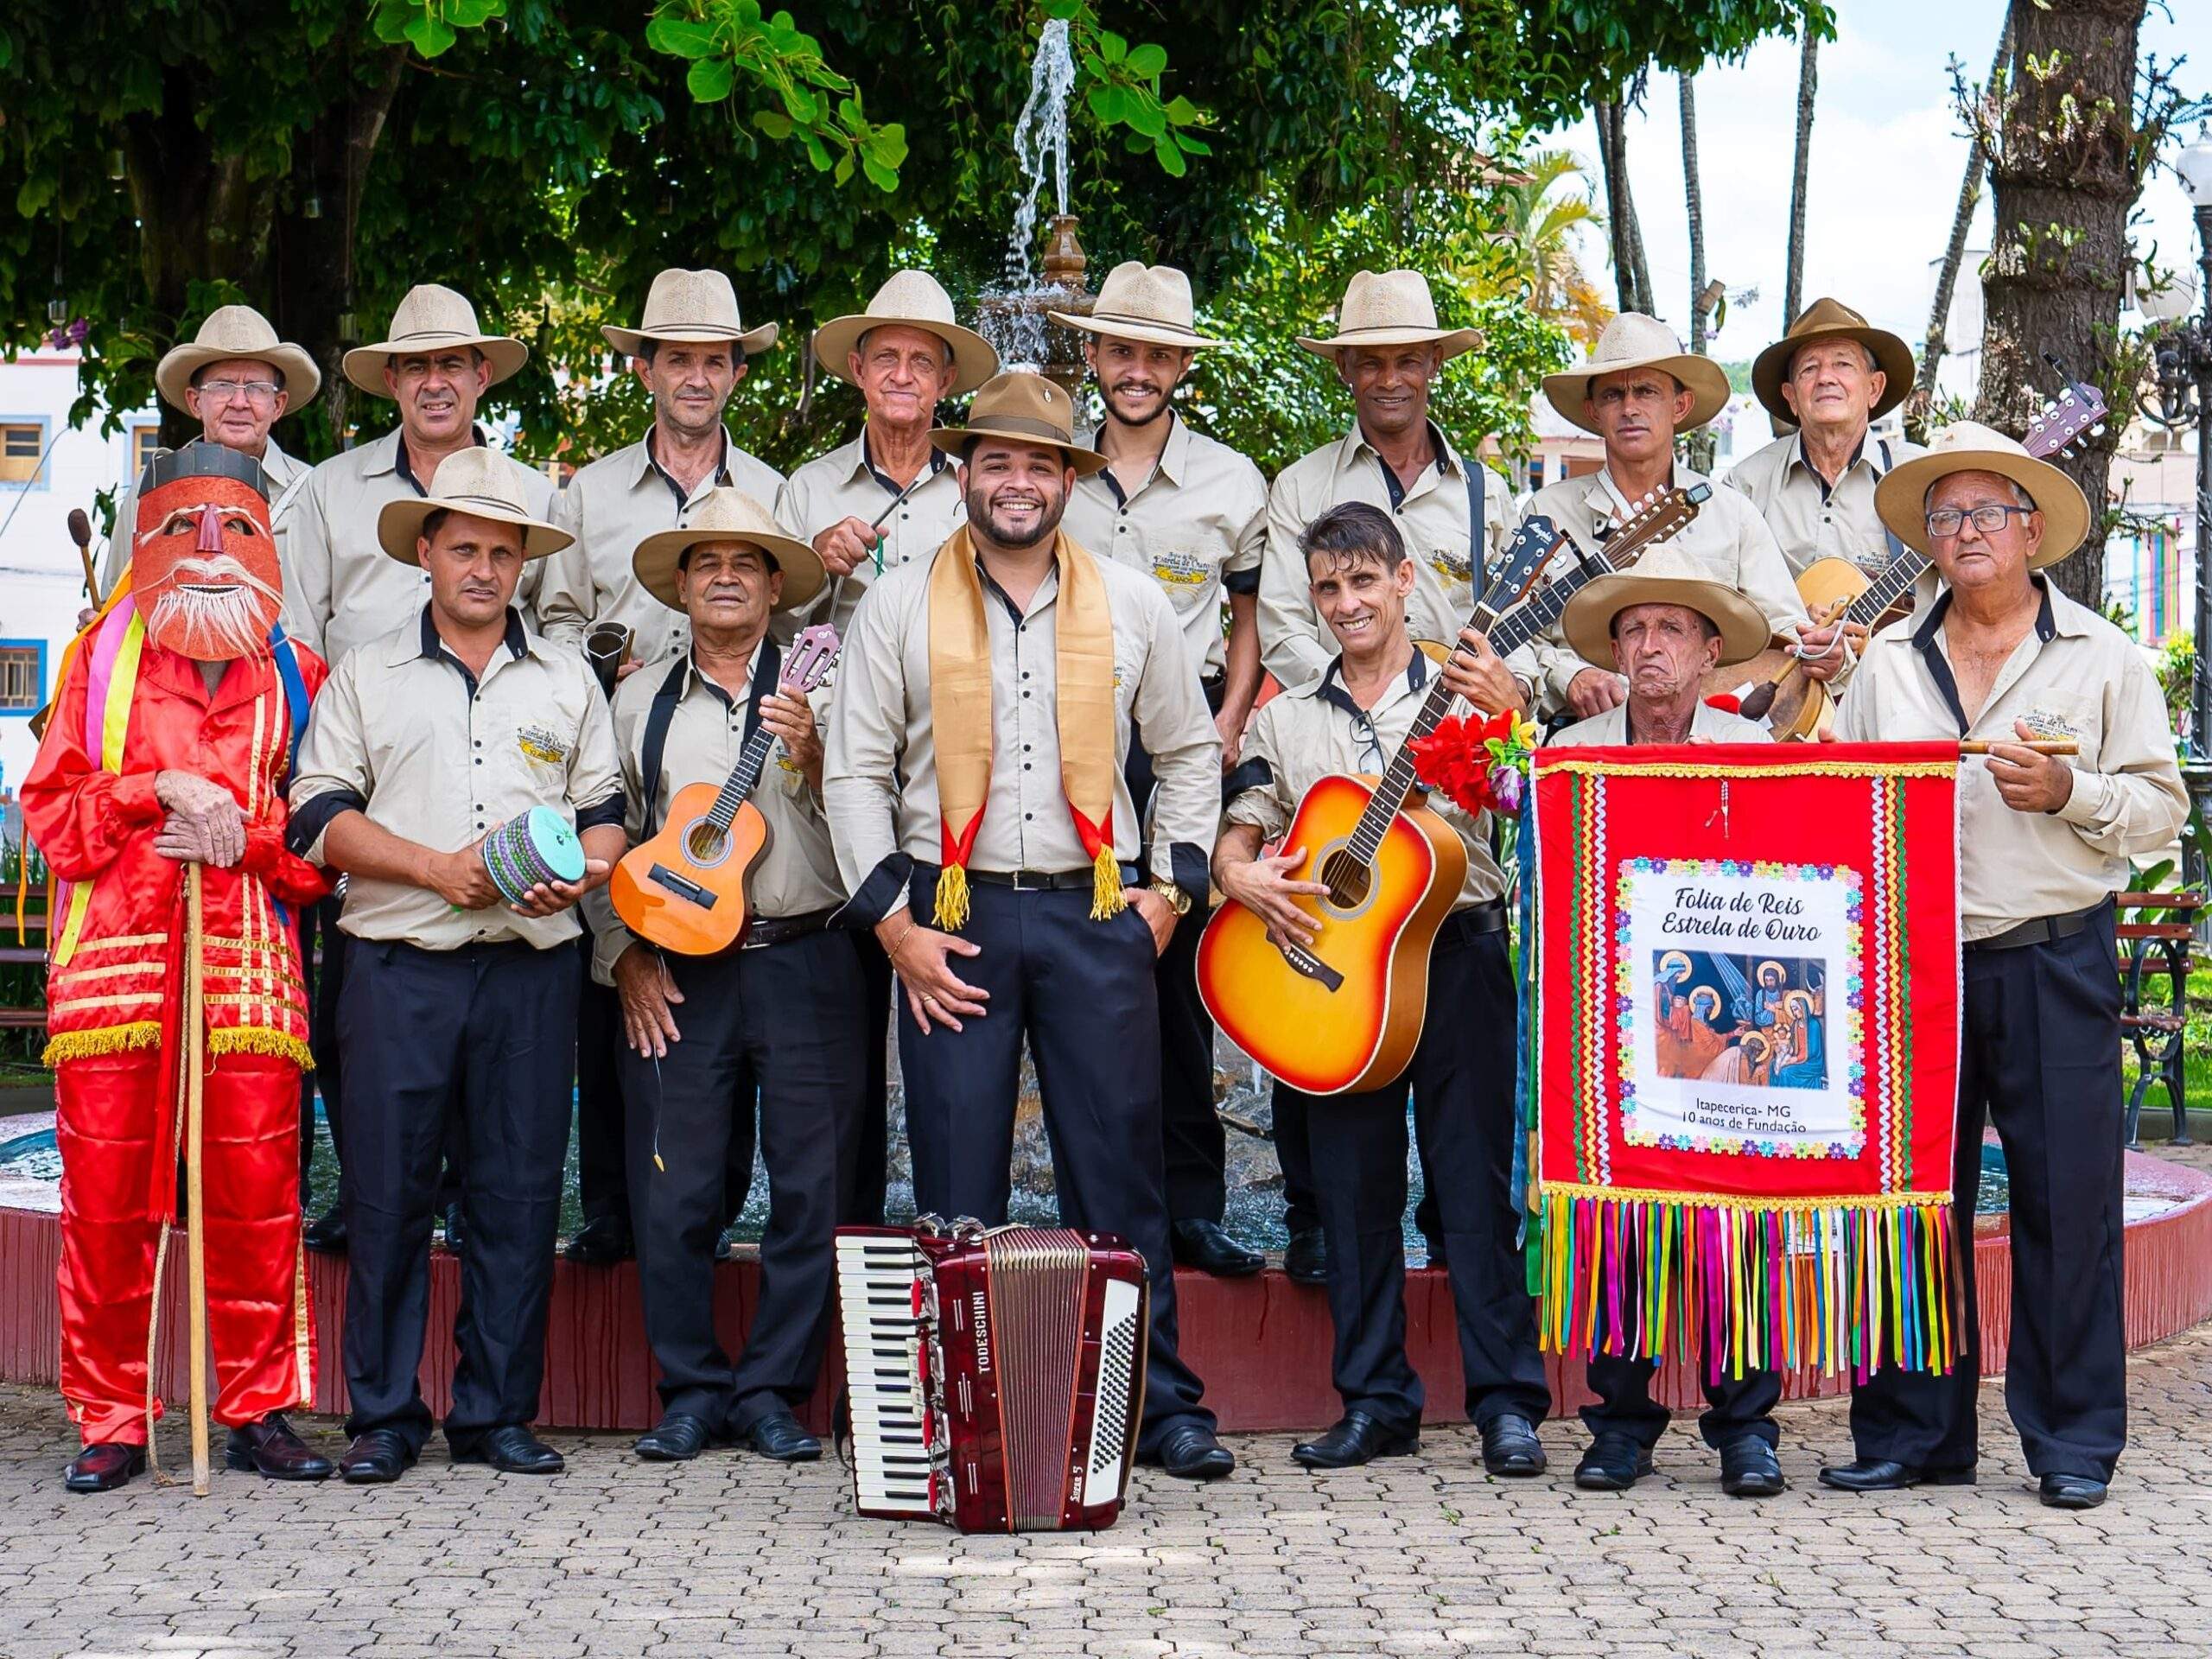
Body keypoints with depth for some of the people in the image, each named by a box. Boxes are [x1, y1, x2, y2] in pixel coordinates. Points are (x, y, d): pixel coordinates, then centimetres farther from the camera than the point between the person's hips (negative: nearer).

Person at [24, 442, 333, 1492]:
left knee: (257, 1198, -1)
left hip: (249, 963, 0)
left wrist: (241, 833, -9)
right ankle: (111, 1420, 9)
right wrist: (156, 791, -9)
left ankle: (260, 1411, 10)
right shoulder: (102, 661, 11)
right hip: (113, 961, 0)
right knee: (107, 1200, 0)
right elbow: (51, 810, 6)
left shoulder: (295, 679, 12)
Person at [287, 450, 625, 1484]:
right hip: (399, 969, -1)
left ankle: (496, 1412, 10)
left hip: (532, 971, 2)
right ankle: (383, 1415, 7)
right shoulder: (365, 677, 11)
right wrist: (439, 868, -10)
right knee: (386, 1193, -3)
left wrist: (576, 874, -7)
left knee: (519, 1193, 1)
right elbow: (320, 816, 2)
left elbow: (606, 813, 16)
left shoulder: (567, 681, 17)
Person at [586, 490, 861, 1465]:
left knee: (813, 1189, -1)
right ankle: (692, 1392, 13)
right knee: (673, 1195, -1)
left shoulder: (819, 693, 7)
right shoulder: (638, 704, 13)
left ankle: (773, 1393, 11)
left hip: (804, 964, -1)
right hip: (677, 977, 1)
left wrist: (812, 758, -19)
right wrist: (625, 955, 2)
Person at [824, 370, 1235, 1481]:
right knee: (958, 1181, 1)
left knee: (1121, 1170, 2)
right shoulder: (899, 606, 5)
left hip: (1096, 914, 1)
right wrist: (892, 921, -3)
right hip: (951, 917, 0)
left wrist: (1168, 890, 8)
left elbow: (1189, 752, 18)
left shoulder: (1130, 606, 9)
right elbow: (856, 772, 5)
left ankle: (1160, 1404, 10)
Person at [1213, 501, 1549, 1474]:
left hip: (1457, 957, -3)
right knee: (1353, 1186, 6)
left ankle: (1507, 1402, -1)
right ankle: (1375, 1402, 14)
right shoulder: (1285, 720, 15)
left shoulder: (1467, 693, 5)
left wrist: (1512, 719, -22)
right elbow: (1235, 840, 14)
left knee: (1476, 1180, -5)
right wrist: (1243, 878, -8)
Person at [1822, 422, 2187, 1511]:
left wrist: (2069, 793, -14)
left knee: (2066, 1200, -2)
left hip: (2054, 960, -2)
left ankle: (2074, 1440, 9)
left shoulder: (2101, 657, 6)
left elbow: (2161, 808, 2)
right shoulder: (1889, 663, 14)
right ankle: (1911, 1432, 15)